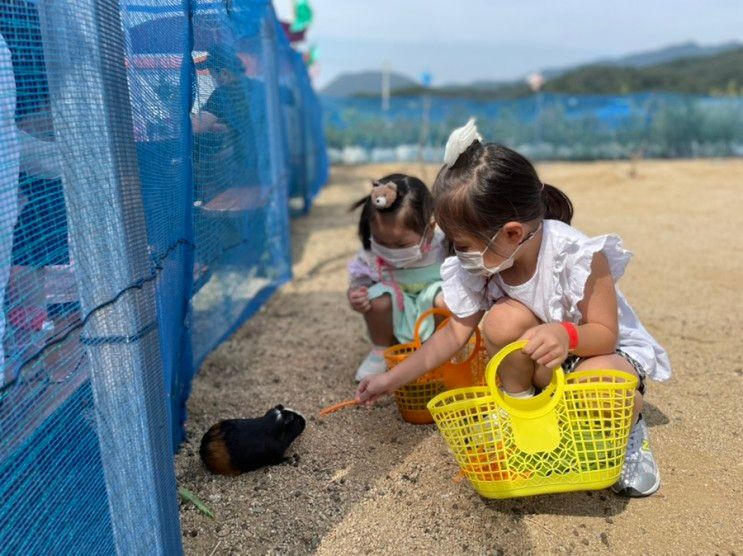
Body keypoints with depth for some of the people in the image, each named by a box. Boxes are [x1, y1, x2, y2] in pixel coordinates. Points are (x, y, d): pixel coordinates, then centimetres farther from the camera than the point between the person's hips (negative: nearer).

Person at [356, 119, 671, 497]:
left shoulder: (577, 255, -31)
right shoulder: (479, 265, -16)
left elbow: (605, 333, -24)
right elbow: (456, 332, -7)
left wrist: (566, 334, -48)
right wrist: (393, 379, -7)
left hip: (609, 350, -3)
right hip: (543, 364, 3)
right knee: (503, 320, -29)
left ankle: (628, 429, -1)